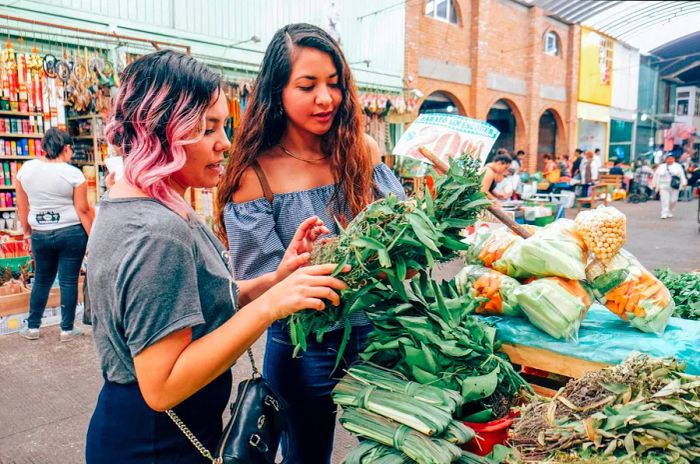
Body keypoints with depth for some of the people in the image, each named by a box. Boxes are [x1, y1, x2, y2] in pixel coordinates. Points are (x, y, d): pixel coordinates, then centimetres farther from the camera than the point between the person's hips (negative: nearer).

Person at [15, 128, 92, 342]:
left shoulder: (26, 169, 1)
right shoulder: (73, 173, -11)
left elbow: (22, 207, 8)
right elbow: (83, 211, -10)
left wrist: (27, 231, 21)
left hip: (40, 235, 4)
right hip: (71, 233, -4)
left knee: (42, 280, 18)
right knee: (68, 281, 5)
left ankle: (32, 327, 26)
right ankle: (67, 329, 14)